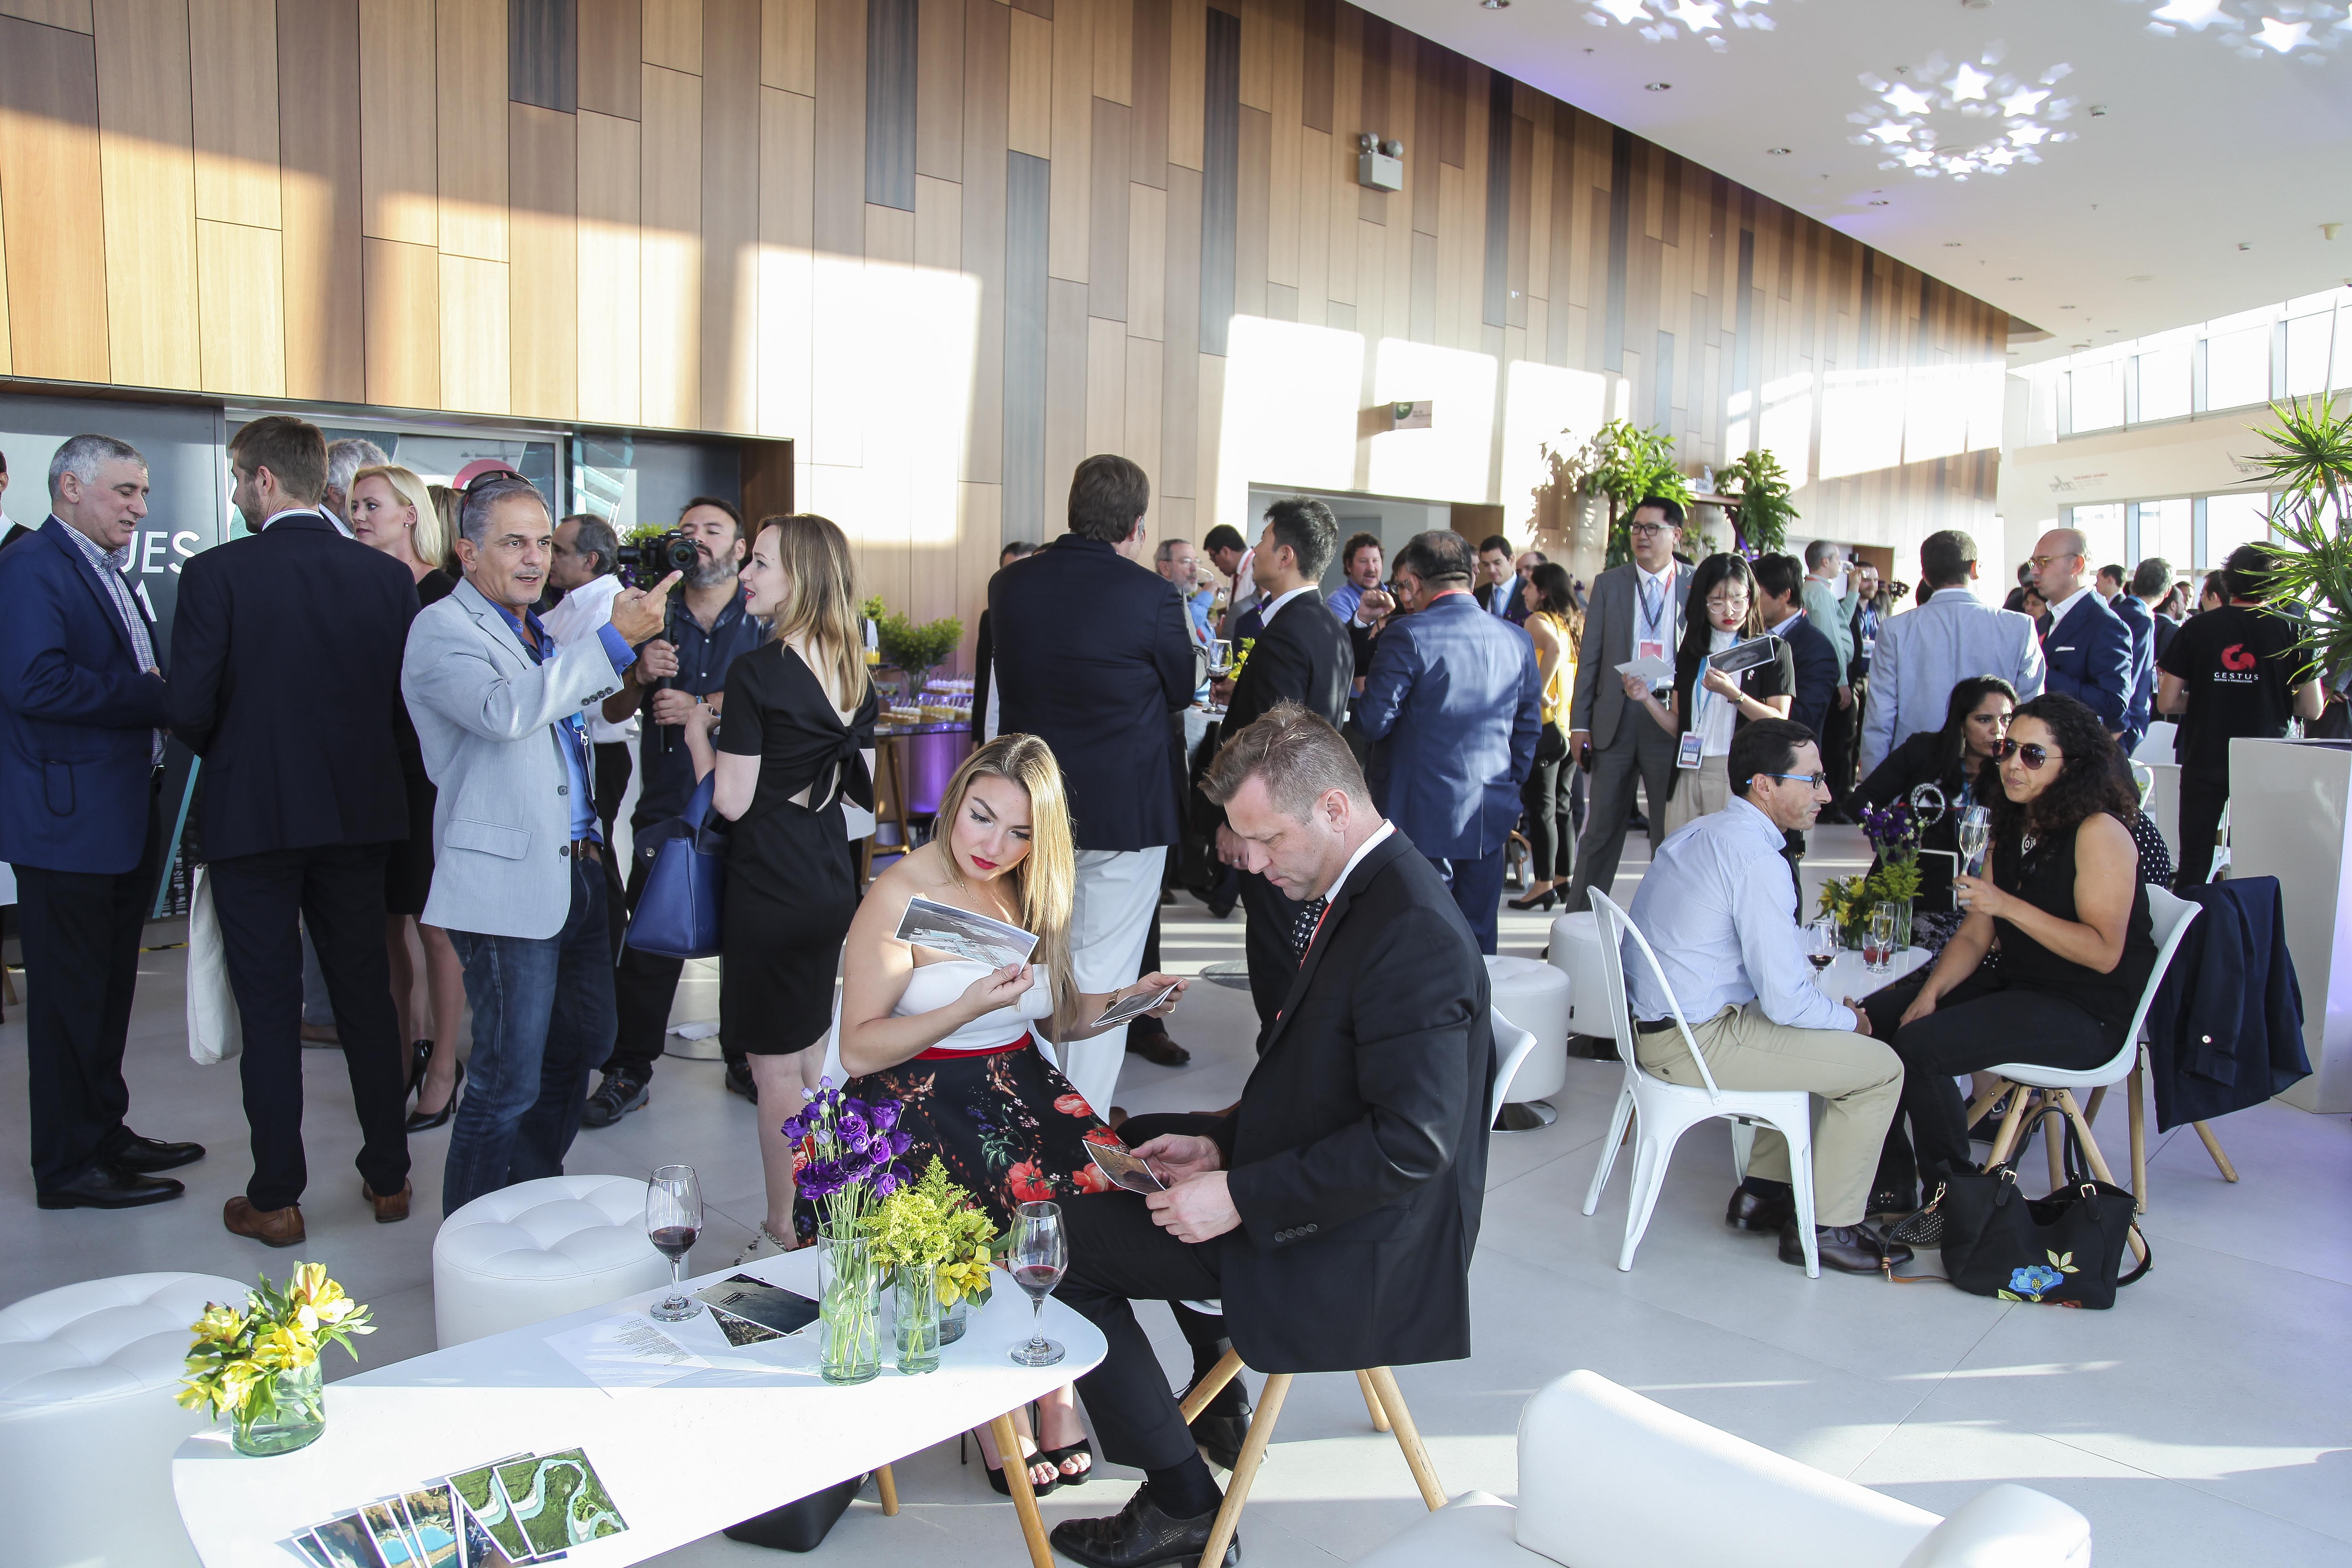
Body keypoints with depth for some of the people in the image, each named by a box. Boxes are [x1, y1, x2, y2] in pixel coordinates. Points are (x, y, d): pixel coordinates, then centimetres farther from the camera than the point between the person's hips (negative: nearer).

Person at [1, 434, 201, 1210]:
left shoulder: (106, 572, 18)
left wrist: (158, 694, -2)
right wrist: (158, 697, -20)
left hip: (125, 817, 9)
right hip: (69, 821, -9)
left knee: (110, 990, 17)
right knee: (69, 996, -1)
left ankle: (105, 1134, 28)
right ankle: (68, 1166, 8)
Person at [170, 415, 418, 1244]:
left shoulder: (216, 573, -11)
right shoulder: (389, 575, -1)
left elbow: (190, 707, -12)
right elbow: (408, 699, 1)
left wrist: (226, 757, 9)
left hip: (252, 813, -3)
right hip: (360, 813, 3)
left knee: (269, 1010, 6)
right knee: (367, 995, 13)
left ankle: (275, 1199, 14)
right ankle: (388, 1176, 22)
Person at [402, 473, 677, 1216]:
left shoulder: (539, 631, 18)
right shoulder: (443, 630, -9)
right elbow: (504, 710, -29)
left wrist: (634, 685, 14)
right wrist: (615, 640, -29)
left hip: (576, 869, 9)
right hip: (508, 882, -9)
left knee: (584, 1038, 19)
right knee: (509, 1081, -4)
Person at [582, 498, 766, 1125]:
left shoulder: (765, 622, 2)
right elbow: (612, 713, 9)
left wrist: (700, 709, -17)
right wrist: (639, 677, -11)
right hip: (665, 809, 1)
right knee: (647, 947, 2)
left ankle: (746, 1060, 24)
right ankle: (630, 1072, 15)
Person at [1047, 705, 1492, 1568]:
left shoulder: (1415, 934, -27)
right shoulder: (1364, 891, 4)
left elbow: (1413, 1141, -30)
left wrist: (1239, 1197, -26)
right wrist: (1223, 1143, 0)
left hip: (1352, 1254, -10)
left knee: (1059, 1244, -8)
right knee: (1132, 1143, 26)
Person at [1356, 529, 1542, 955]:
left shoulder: (1407, 636, -13)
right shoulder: (1517, 640, 5)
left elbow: (1374, 722, -12)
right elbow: (1530, 728, 12)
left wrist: (1364, 689, 9)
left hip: (1422, 819, -5)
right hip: (1490, 821, 5)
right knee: (1478, 940, 14)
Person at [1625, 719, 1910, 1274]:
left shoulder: (1698, 833, 10)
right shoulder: (1757, 860, -20)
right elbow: (1785, 1000, -20)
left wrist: (1832, 1013, 18)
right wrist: (1849, 1019, 1)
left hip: (1651, 1022, 10)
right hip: (1696, 1042, -10)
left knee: (1817, 1036, 28)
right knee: (1879, 1067, -2)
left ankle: (1762, 1191, 29)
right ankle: (1826, 1228, 9)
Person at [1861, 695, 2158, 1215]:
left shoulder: (2099, 832, -15)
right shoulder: (2011, 830, 10)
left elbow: (2104, 952, -22)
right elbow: (1975, 935, 10)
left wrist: (2008, 905, -26)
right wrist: (1929, 992, -6)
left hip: (2086, 1014, -9)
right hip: (2015, 986, 9)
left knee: (1920, 1045, -25)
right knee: (1875, 1017, -3)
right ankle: (1891, 1179, 9)